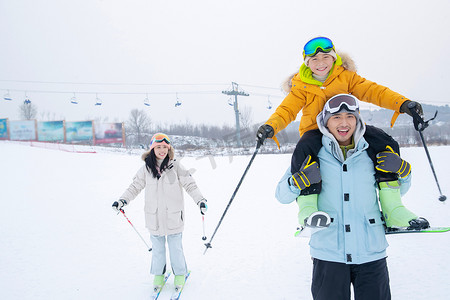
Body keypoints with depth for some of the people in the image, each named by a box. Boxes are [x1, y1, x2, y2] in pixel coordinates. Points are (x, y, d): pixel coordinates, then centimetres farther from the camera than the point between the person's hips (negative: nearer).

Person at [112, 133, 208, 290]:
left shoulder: (176, 166, -6)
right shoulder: (146, 169, 0)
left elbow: (190, 185, -5)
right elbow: (135, 186, 8)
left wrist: (200, 200, -16)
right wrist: (122, 200, -3)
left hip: (173, 216, -2)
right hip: (154, 217, 2)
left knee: (176, 247, 9)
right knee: (157, 248, 14)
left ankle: (180, 274, 30)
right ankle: (158, 274, 34)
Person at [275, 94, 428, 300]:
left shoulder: (373, 154, 6)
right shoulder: (312, 155, 1)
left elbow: (397, 191, 21)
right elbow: (281, 196, 3)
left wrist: (402, 171, 1)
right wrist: (300, 181, -16)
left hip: (371, 254, 2)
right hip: (328, 254, -2)